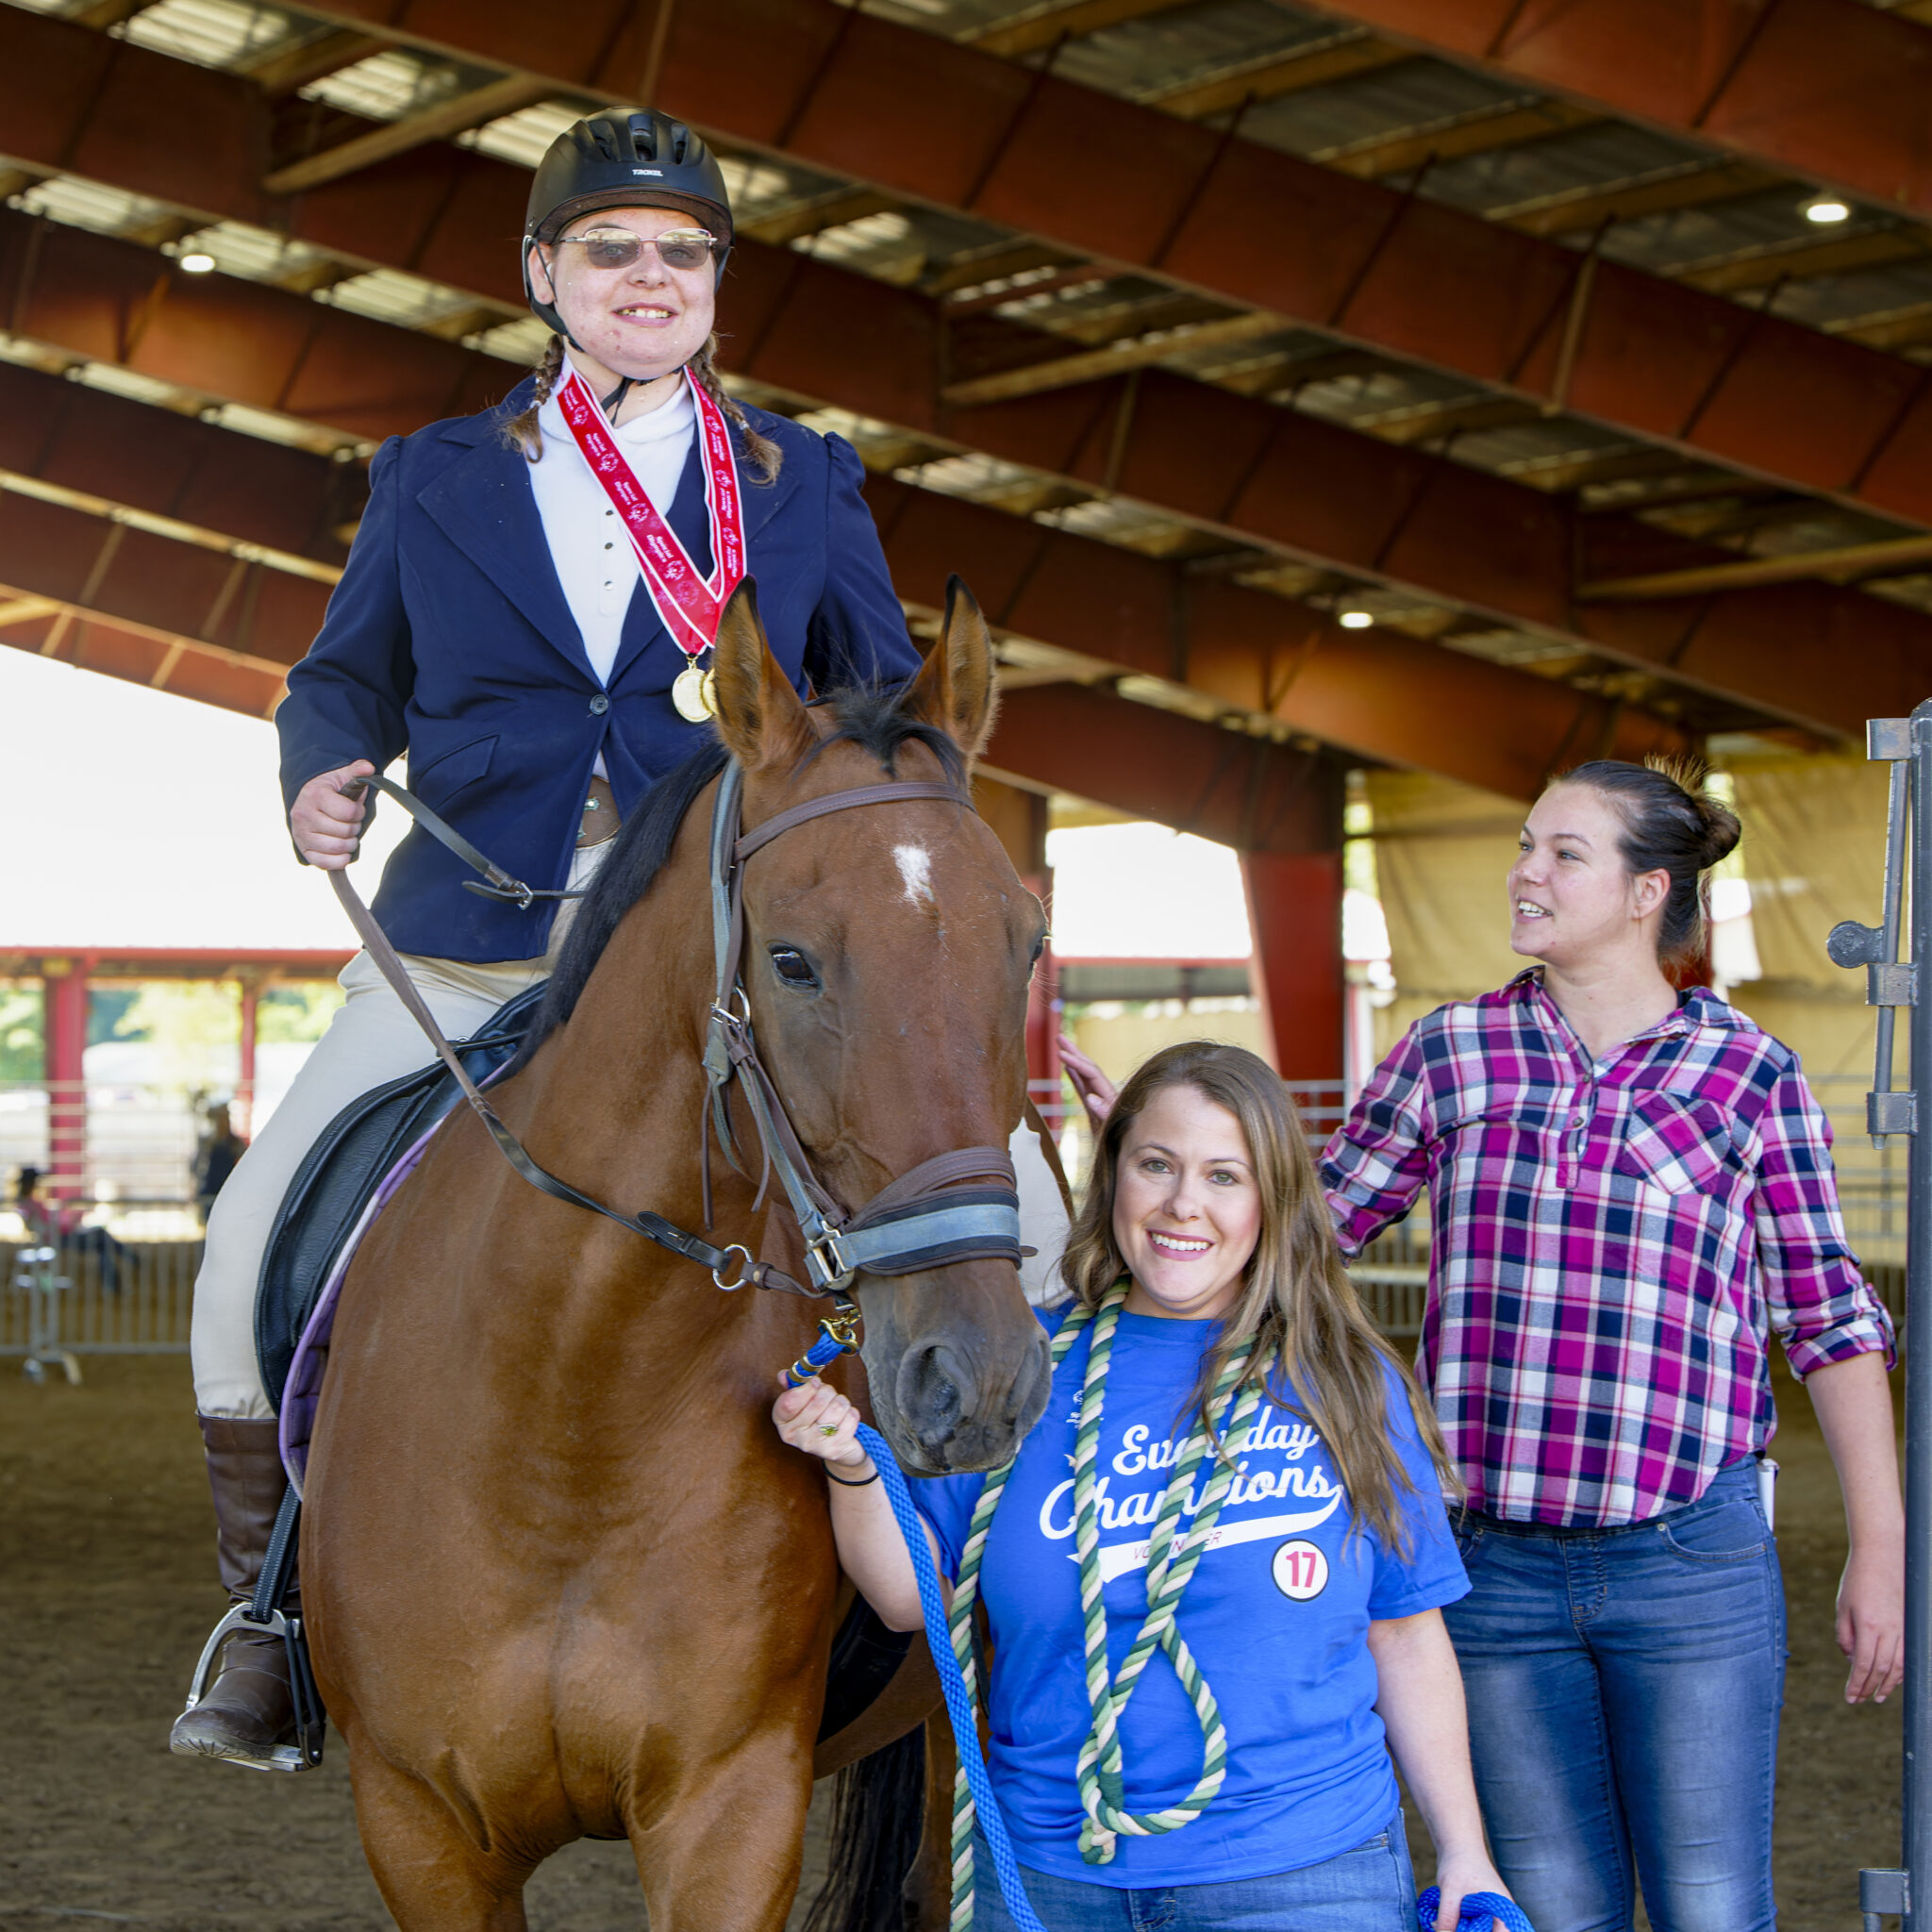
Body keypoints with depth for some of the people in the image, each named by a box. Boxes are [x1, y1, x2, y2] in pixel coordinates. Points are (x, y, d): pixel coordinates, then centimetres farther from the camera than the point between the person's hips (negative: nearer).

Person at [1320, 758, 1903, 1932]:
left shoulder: (1751, 1076, -1)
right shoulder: (1452, 1054, 4)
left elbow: (1829, 1317, 2)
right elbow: (1311, 1221, 13)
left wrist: (1881, 1546, 0)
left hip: (1693, 1564, -2)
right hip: (1496, 1560, 2)